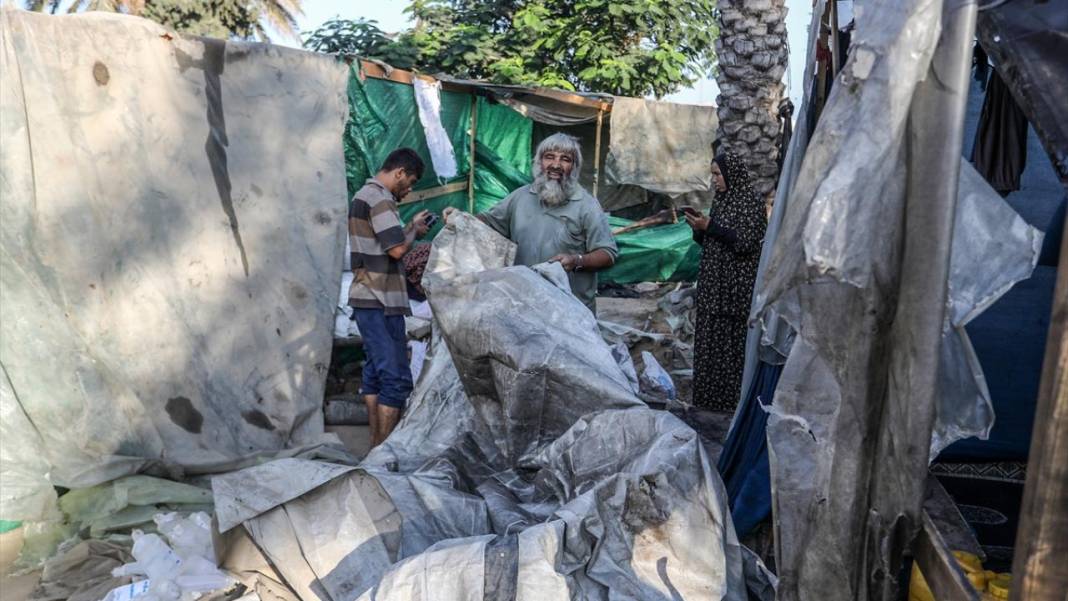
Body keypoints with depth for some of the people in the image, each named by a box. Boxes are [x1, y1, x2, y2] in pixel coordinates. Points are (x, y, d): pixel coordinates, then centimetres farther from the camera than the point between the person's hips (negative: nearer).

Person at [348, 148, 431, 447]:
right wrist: (414, 230, -3)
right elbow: (397, 249, -21)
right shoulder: (380, 198, -14)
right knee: (396, 378, -9)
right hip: (380, 302, -11)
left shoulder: (364, 195, 18)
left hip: (367, 299, 11)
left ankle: (376, 444, 18)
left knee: (375, 372, 13)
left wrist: (410, 226, 13)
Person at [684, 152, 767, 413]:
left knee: (733, 340, -2)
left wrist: (710, 226, -18)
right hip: (714, 283, 8)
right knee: (711, 338, 10)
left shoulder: (751, 202, -10)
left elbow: (745, 241, -19)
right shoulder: (720, 200, 13)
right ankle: (711, 394, 20)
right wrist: (699, 228, -3)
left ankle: (734, 397, 8)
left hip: (737, 285, -8)